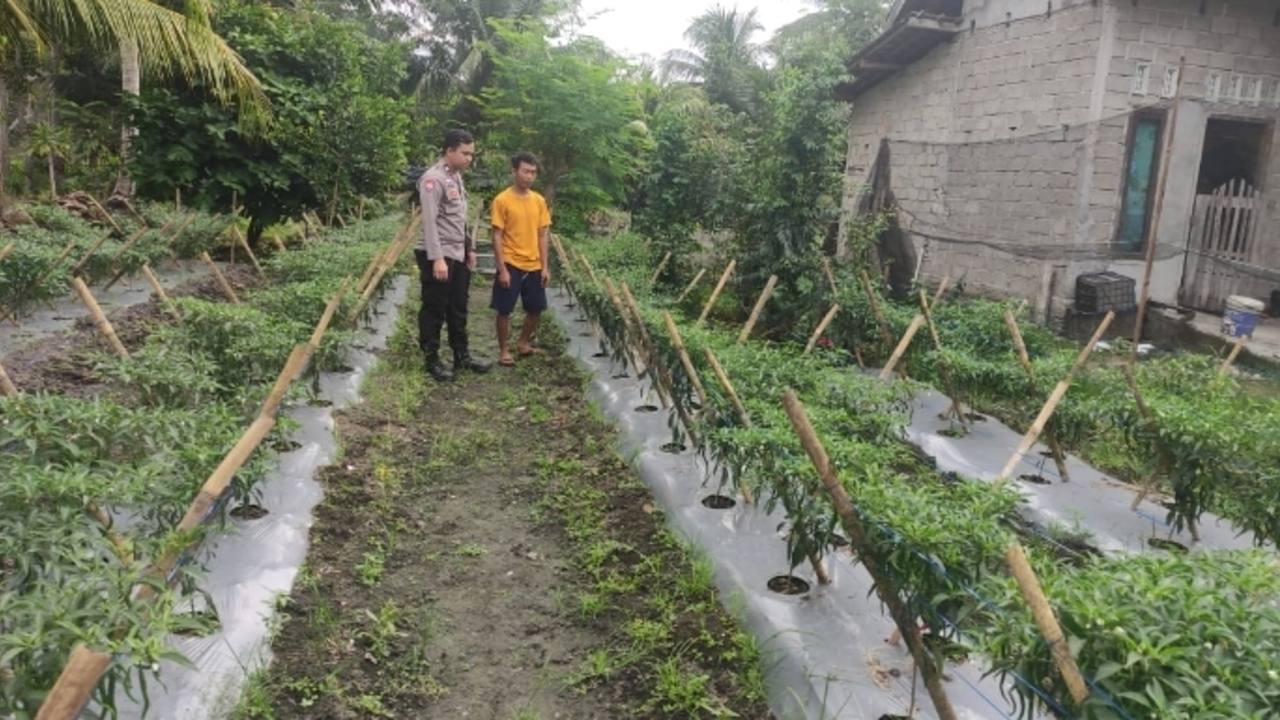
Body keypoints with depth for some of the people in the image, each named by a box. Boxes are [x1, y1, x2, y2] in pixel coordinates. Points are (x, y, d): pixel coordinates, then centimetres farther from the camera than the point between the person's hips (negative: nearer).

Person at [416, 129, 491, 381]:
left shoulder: (456, 177, 13)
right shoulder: (433, 179, -15)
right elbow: (429, 223, -21)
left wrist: (470, 248, 18)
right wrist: (437, 258, -25)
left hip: (459, 255, 9)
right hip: (440, 257, -9)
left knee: (458, 309, 15)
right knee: (434, 311, 2)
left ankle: (462, 355, 25)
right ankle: (432, 360, 12)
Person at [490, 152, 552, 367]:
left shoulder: (539, 201, 5)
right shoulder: (502, 200, -9)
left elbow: (542, 235, 8)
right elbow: (497, 237, -9)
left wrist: (545, 266, 3)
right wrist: (502, 269, -14)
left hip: (534, 266, 5)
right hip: (511, 265, -5)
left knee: (536, 309, 12)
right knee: (505, 310, 1)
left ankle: (524, 343, 33)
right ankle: (503, 351, 16)